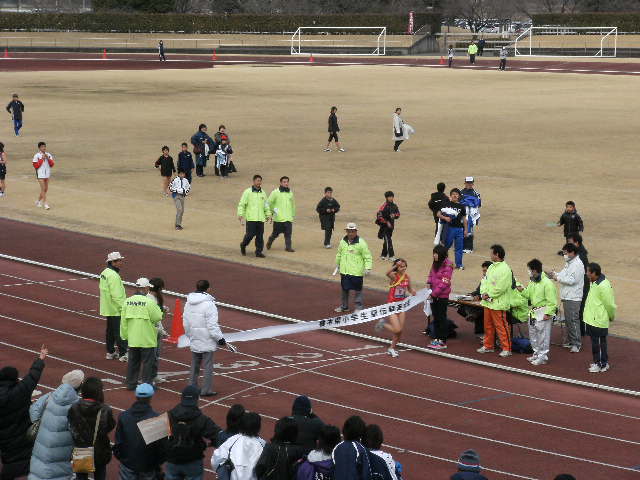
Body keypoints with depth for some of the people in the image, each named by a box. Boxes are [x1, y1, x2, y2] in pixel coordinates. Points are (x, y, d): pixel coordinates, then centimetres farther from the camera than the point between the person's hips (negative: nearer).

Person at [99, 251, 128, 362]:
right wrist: (123, 308, -19)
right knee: (120, 332, -6)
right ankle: (123, 354, -5)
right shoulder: (113, 276, -21)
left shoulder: (104, 273, 10)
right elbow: (116, 296, -24)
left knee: (110, 331, 16)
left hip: (108, 309, 10)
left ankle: (110, 352, 24)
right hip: (116, 310, -10)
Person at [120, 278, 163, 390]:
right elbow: (158, 317, -12)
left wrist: (125, 336, 13)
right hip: (147, 339, -5)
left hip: (132, 339, 5)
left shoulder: (127, 301, 0)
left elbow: (123, 321, 5)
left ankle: (131, 383, 22)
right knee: (148, 362, 5)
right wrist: (158, 308, 8)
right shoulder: (149, 302, -17)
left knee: (133, 361, 16)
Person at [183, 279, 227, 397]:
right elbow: (212, 325, -19)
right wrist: (220, 338, -10)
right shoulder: (208, 304, -18)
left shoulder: (188, 303, 5)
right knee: (208, 365, 0)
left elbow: (185, 322, 14)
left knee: (195, 365, 17)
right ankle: (206, 390, 2)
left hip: (194, 341, 7)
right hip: (207, 340, -7)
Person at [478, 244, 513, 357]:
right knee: (488, 325, 16)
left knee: (501, 326, -4)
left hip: (498, 304, -9)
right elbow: (485, 281, 15)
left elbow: (500, 287, -20)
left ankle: (506, 348, 1)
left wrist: (489, 296, -13)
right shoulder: (491, 267, 13)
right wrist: (483, 293, -3)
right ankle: (488, 346, 27)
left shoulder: (505, 269, -15)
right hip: (487, 302, 9)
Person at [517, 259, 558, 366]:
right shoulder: (532, 282, 8)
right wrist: (523, 291, -2)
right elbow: (529, 295, 17)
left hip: (543, 314, -9)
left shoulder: (547, 283, -19)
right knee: (533, 334, 18)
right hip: (533, 312, 9)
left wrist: (548, 314, -20)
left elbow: (552, 301, -18)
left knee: (543, 336, -2)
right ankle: (536, 354, 31)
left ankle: (543, 357, 5)